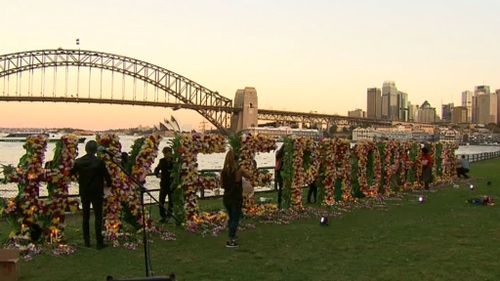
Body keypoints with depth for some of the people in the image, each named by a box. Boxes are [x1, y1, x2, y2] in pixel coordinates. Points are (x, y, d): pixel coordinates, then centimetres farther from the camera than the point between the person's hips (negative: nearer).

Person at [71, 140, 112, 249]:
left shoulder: (79, 162, -4)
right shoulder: (99, 162, -16)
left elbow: (72, 173, 11)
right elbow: (107, 176, -10)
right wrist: (109, 184, 11)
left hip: (84, 192, 4)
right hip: (96, 193, -4)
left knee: (86, 217, 14)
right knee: (98, 217, 1)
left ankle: (87, 241, 16)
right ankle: (99, 242, -2)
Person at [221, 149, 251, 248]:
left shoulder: (223, 171, -5)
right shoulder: (239, 170, -16)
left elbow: (222, 184, 5)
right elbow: (249, 176, 1)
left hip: (226, 198, 4)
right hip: (236, 198, -4)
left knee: (231, 218, 22)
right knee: (235, 219, 6)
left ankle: (232, 236, 31)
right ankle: (231, 241, 5)